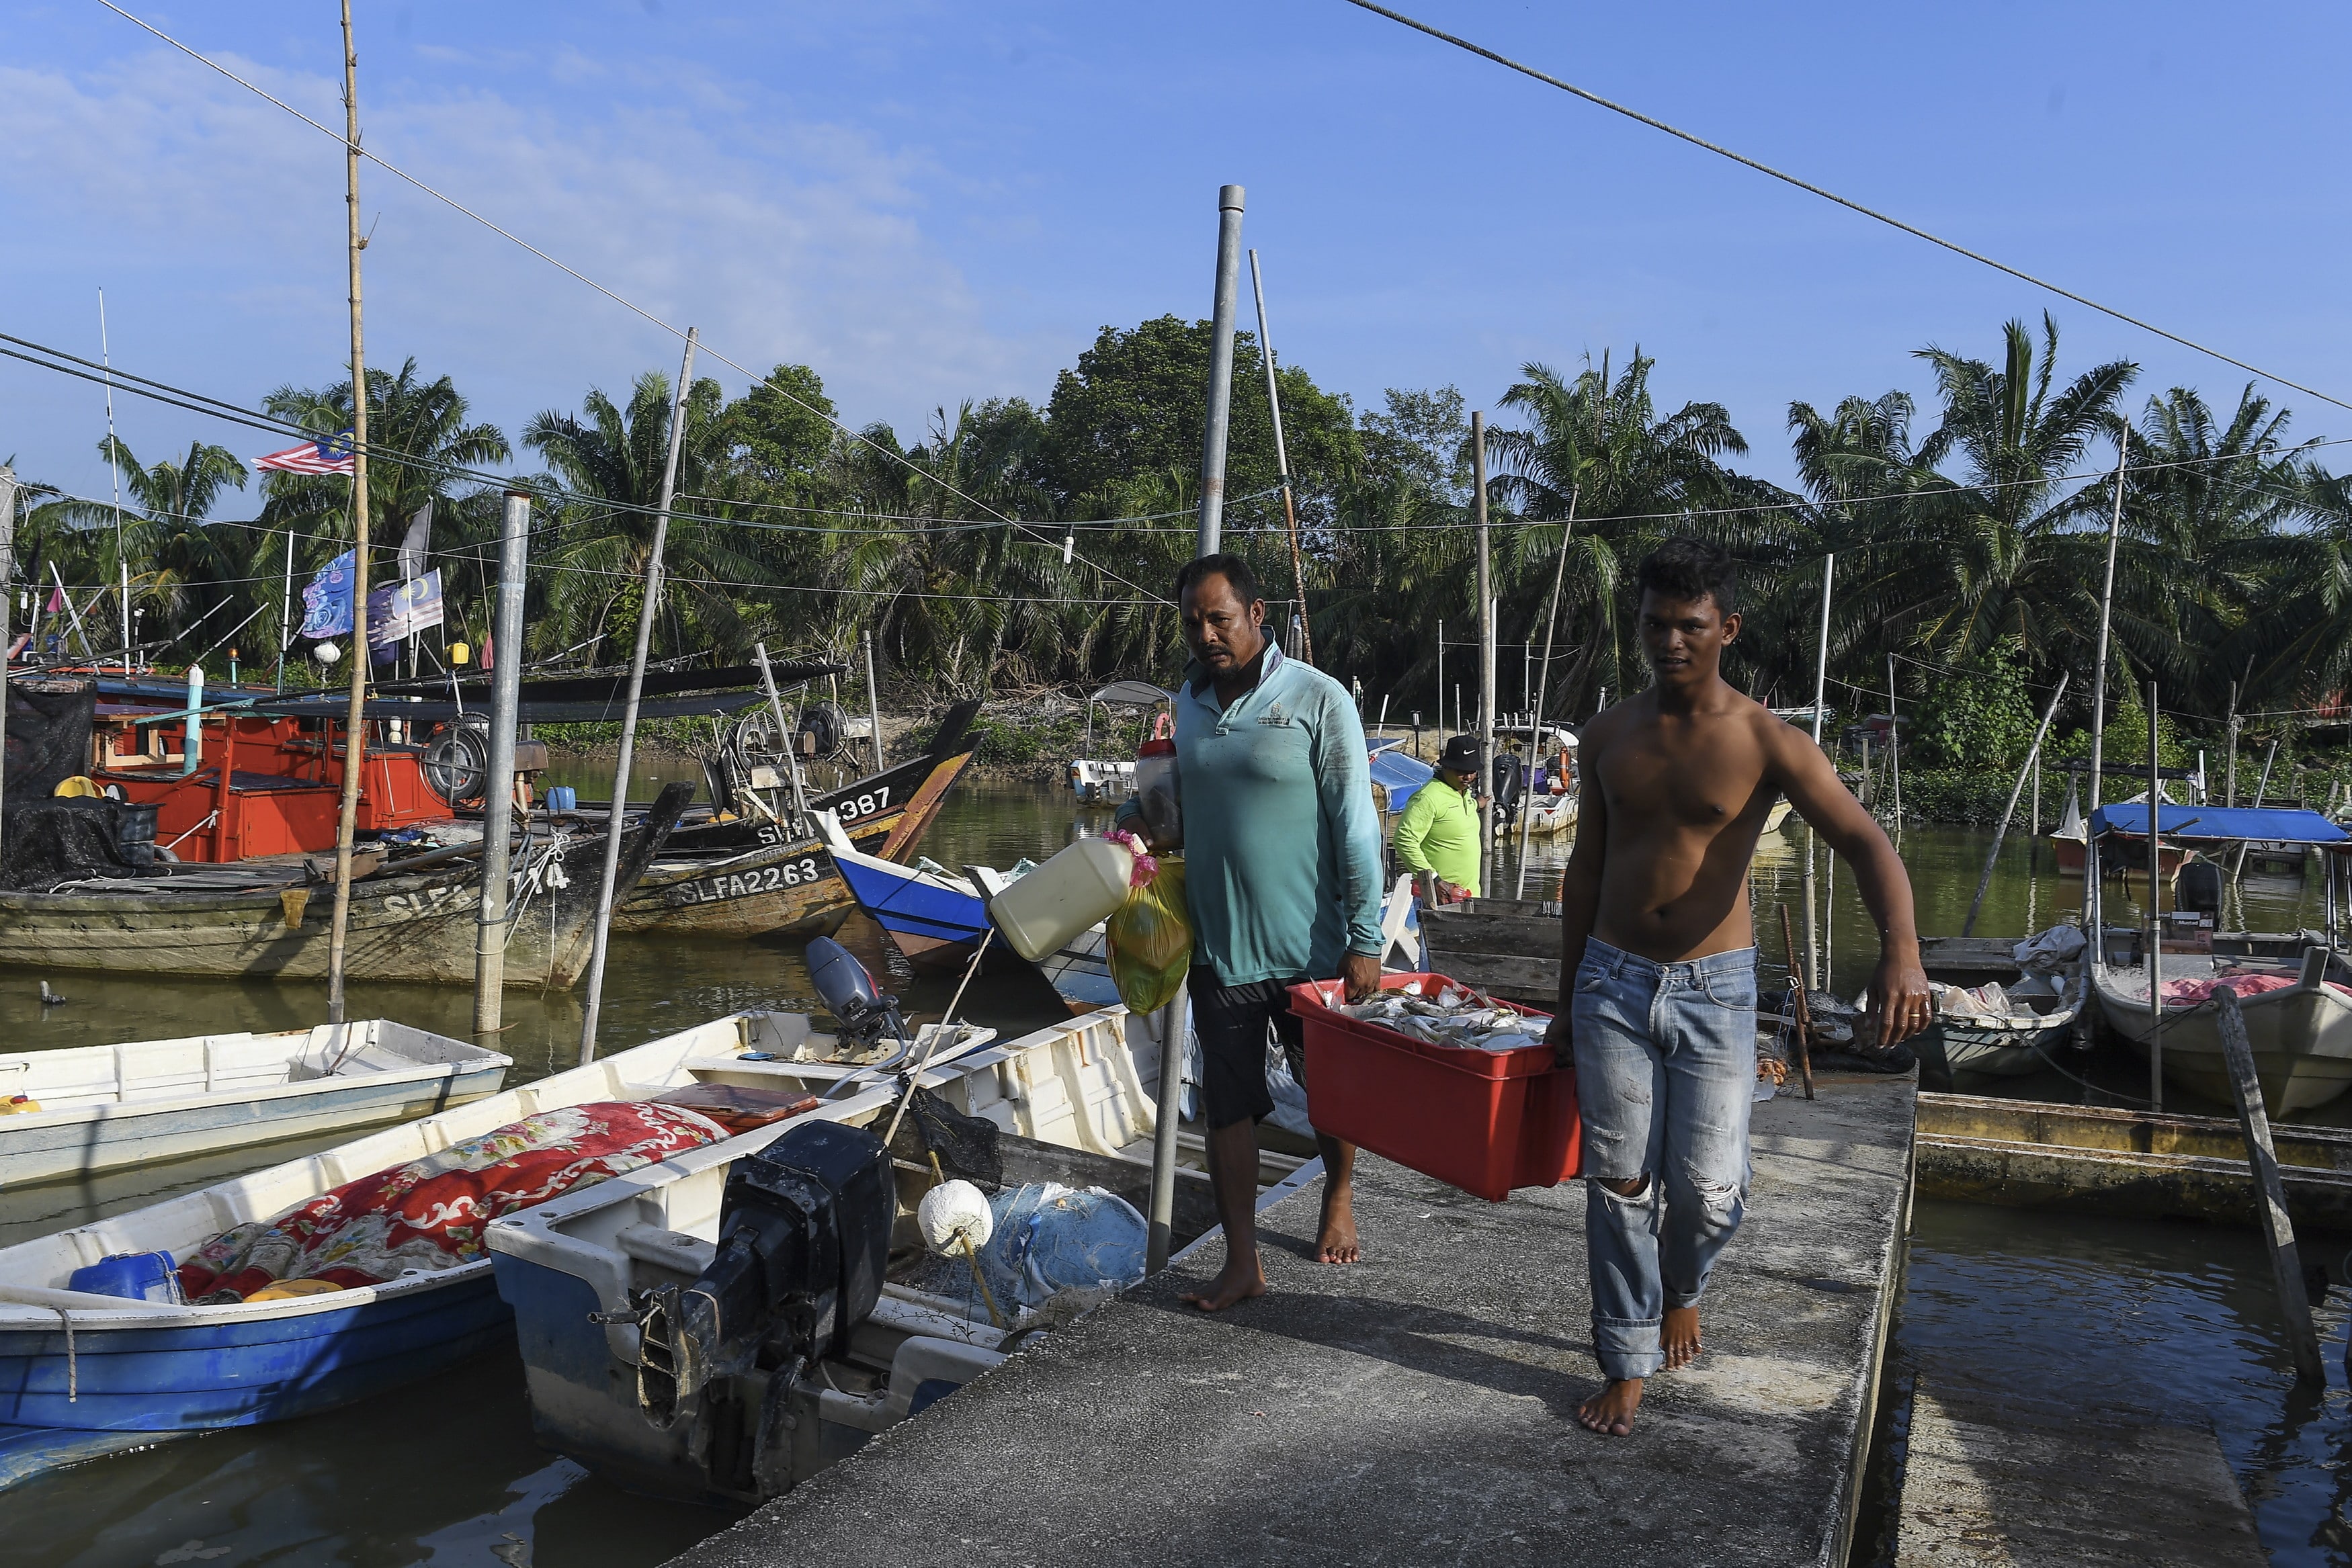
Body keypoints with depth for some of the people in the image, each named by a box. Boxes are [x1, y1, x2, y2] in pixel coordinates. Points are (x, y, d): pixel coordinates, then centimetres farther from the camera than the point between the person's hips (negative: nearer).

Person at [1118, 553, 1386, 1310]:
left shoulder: (1317, 699, -12)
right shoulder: (1188, 701, 5)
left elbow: (1355, 826, -12)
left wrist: (1365, 940, -14)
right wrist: (1131, 820, 4)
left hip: (1310, 949, -4)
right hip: (1218, 950, 4)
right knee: (1228, 1105, 6)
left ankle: (1339, 1204, 42)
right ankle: (1242, 1261, 18)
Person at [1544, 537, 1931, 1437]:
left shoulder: (1767, 743, -9)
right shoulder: (1609, 736, 3)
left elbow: (1866, 844, -20)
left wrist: (1901, 949, -39)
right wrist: (1567, 999, 13)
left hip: (1713, 990, -2)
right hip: (1613, 984, 3)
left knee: (1707, 1186, 0)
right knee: (1618, 1182, 5)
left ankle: (1682, 1289, 34)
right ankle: (1628, 1361, 20)